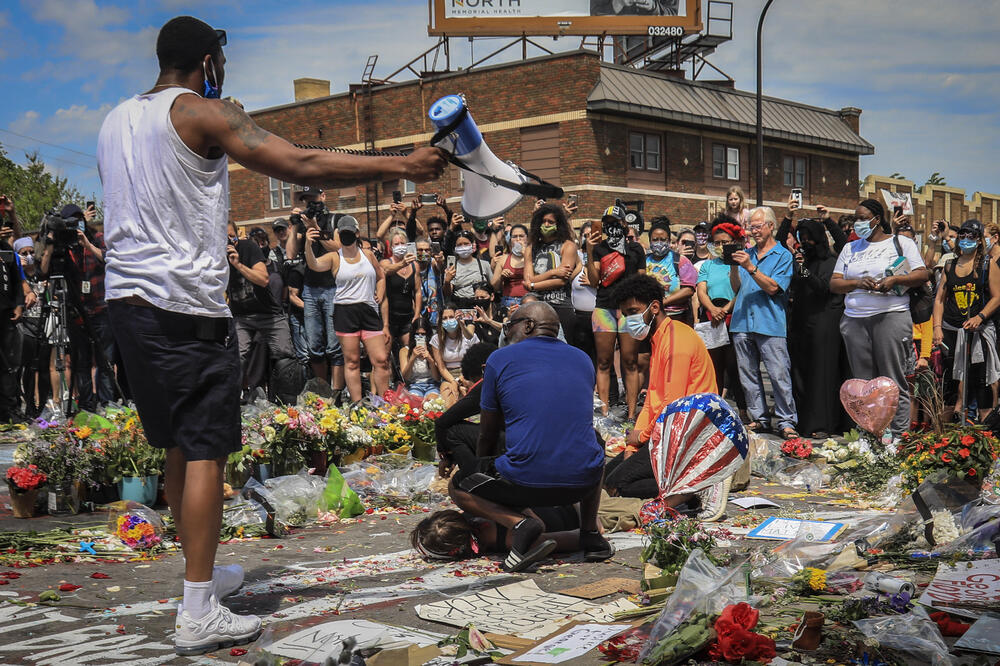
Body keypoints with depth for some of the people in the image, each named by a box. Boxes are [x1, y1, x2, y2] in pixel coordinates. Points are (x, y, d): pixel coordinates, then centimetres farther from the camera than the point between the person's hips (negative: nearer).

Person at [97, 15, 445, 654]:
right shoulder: (203, 113, -8)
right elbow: (302, 165, -17)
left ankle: (202, 573, 29)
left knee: (180, 446, 17)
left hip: (127, 300, 8)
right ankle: (198, 613, -6)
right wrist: (402, 165, -13)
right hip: (186, 307, -8)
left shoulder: (116, 121, 17)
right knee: (205, 452, -6)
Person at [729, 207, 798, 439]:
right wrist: (734, 267, -2)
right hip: (742, 322, 5)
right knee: (748, 375, 7)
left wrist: (751, 268, -16)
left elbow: (773, 287, -10)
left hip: (770, 324, -5)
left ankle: (786, 422, -5)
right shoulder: (746, 254, 18)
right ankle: (759, 419, 15)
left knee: (779, 374, -9)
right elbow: (737, 288, 14)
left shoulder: (783, 256, 3)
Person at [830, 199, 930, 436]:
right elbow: (834, 283, 12)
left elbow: (922, 274, 1)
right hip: (854, 319, 4)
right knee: (862, 380, 3)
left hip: (891, 316, -4)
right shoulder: (850, 248, 19)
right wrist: (858, 283, -6)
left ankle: (898, 436, -4)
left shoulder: (901, 243, 8)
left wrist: (895, 279, -15)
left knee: (893, 380, -6)